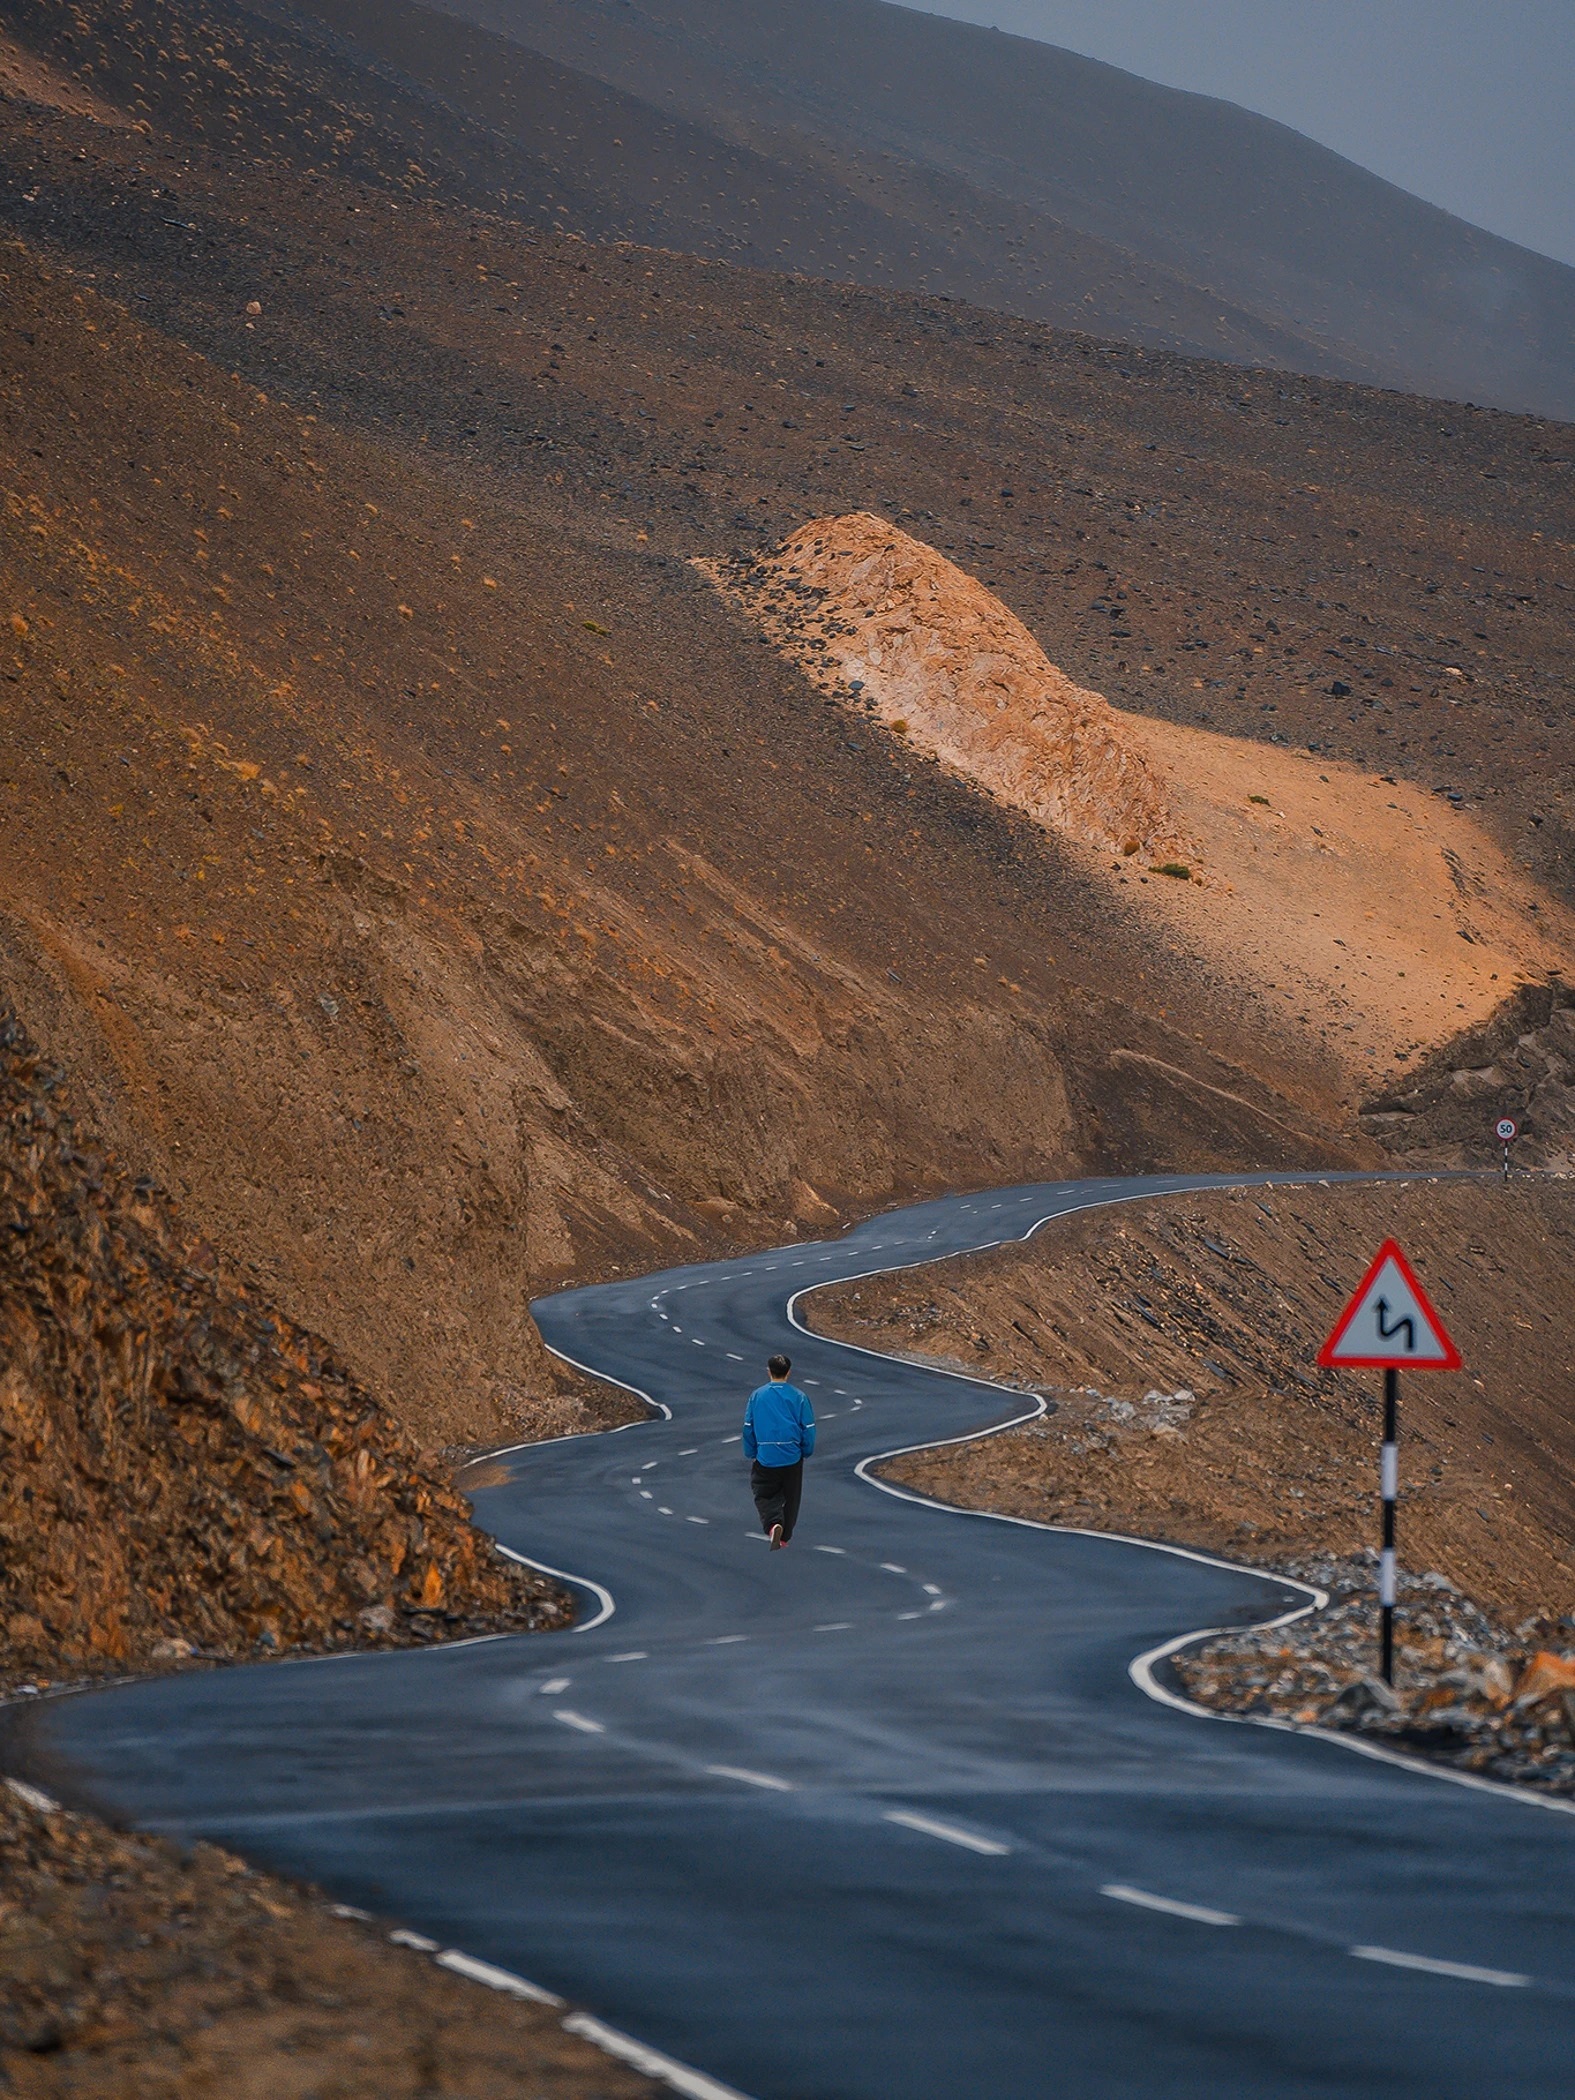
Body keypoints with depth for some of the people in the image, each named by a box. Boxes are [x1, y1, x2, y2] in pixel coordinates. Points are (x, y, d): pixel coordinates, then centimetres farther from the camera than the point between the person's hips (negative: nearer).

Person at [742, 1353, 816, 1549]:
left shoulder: (757, 1395, -3)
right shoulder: (799, 1397, -5)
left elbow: (748, 1427, 2)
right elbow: (808, 1428, -2)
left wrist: (751, 1454, 13)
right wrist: (806, 1451, 13)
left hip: (765, 1457, 0)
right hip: (792, 1458, 0)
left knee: (764, 1495, 9)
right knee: (790, 1497, 16)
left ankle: (773, 1524, -18)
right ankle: (785, 1537, 23)